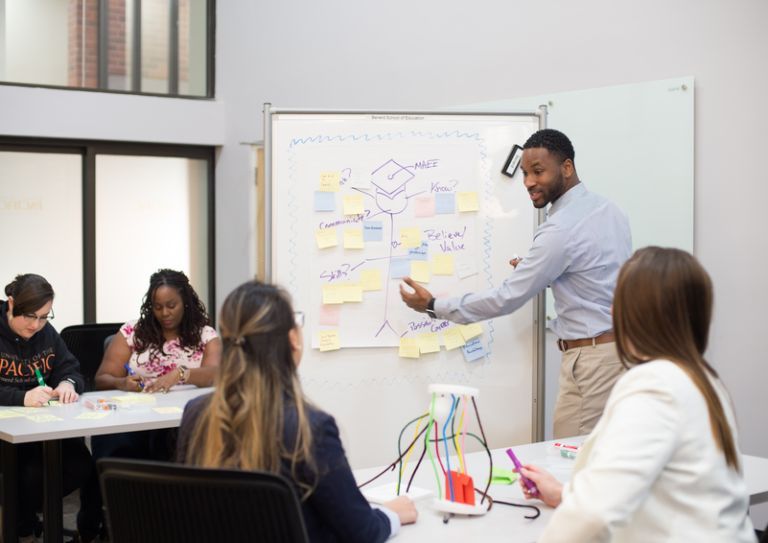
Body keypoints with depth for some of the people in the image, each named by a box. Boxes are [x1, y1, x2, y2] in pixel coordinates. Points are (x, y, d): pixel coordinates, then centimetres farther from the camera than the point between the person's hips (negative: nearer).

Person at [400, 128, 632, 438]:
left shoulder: (561, 228, -18)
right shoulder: (609, 211, 10)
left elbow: (507, 298, -15)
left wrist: (434, 307, -8)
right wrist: (540, 275, 15)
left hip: (591, 357, -9)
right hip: (619, 347, 9)